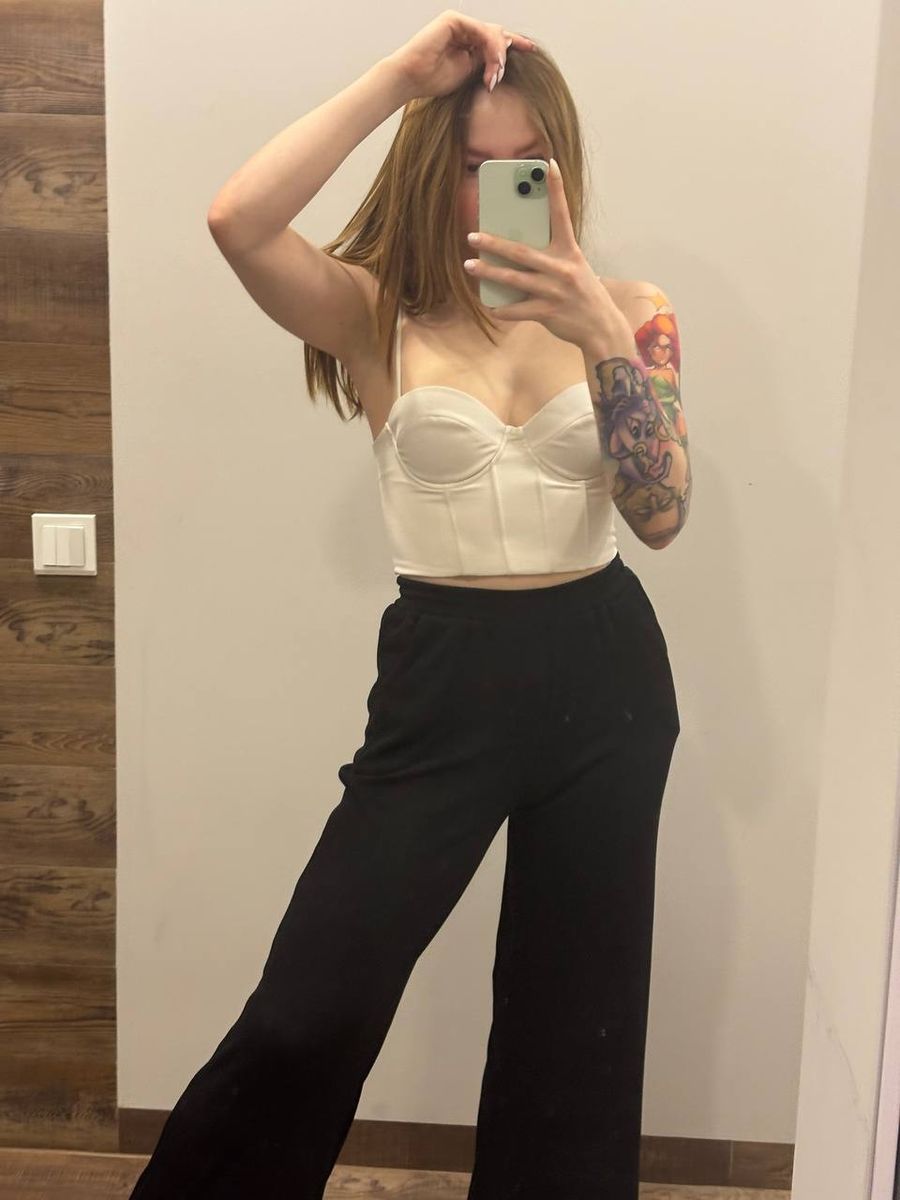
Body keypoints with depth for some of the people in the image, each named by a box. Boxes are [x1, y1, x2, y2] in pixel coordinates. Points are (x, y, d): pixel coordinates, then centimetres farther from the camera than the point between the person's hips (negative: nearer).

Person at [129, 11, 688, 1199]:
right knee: (310, 1009, -1)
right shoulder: (375, 314, -2)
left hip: (605, 670, 3)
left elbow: (659, 511, -8)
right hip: (444, 677, -2)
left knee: (578, 1009, 16)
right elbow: (236, 221, -21)